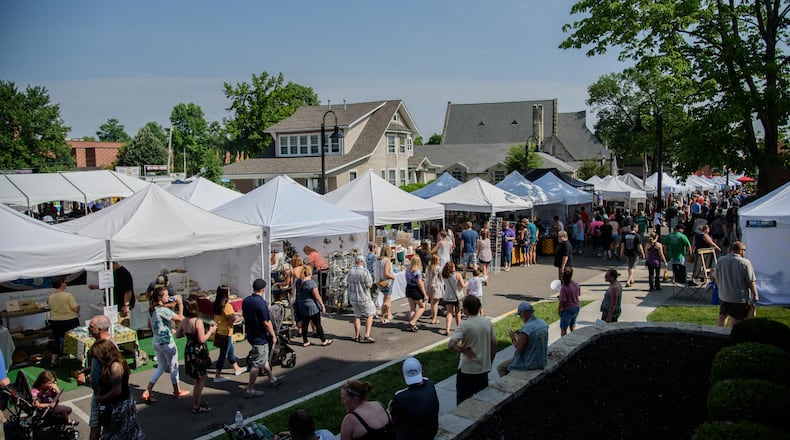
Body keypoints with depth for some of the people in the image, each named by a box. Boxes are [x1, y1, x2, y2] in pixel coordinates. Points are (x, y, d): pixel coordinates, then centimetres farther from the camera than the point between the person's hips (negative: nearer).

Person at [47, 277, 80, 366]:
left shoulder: (51, 297, -3)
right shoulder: (68, 295, -19)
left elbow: (51, 308, 10)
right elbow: (75, 308, -21)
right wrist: (77, 312, 1)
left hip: (55, 321, 5)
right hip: (70, 321, -4)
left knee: (57, 340, 15)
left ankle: (53, 360, 14)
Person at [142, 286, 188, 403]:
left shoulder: (152, 310, 4)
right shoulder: (163, 310, -23)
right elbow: (180, 319, -25)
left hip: (156, 342, 8)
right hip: (167, 343, -8)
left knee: (161, 367, 18)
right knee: (174, 367, 11)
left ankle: (147, 392, 10)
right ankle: (177, 391, 27)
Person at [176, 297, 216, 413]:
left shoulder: (184, 321, 0)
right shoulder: (198, 322, -22)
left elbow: (177, 335, 12)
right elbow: (202, 339, -22)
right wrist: (211, 331, -9)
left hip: (189, 351, 8)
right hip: (198, 353, -8)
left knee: (199, 379, 22)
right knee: (200, 380, 5)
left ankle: (197, 401, 32)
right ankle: (196, 406, 13)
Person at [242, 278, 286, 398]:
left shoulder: (245, 301, 0)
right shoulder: (261, 303, -24)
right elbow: (266, 322, -23)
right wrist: (273, 335, -11)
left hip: (251, 335, 9)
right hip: (260, 337, -9)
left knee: (263, 359, 23)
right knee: (257, 364, 0)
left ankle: (272, 379, 38)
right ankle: (250, 390, 5)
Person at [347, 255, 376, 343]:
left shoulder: (351, 271, 2)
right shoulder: (365, 272, -18)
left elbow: (349, 282, 10)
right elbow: (369, 285, -15)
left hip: (353, 297, 6)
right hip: (364, 298, -5)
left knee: (357, 316, 15)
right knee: (370, 315, 8)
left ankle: (356, 336, 18)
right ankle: (367, 336, -1)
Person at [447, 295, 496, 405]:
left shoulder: (464, 325, -18)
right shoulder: (488, 322, -2)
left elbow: (450, 346, -28)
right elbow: (494, 344, 7)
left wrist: (463, 350, -12)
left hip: (467, 370, -5)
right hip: (484, 368, 5)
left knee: (463, 402, 9)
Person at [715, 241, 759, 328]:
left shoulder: (720, 261, -2)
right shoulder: (745, 263, -17)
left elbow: (717, 278, 8)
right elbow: (750, 282, -13)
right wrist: (755, 294, 0)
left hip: (723, 295, 5)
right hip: (739, 298, -5)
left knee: (722, 315, 21)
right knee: (735, 319, 5)